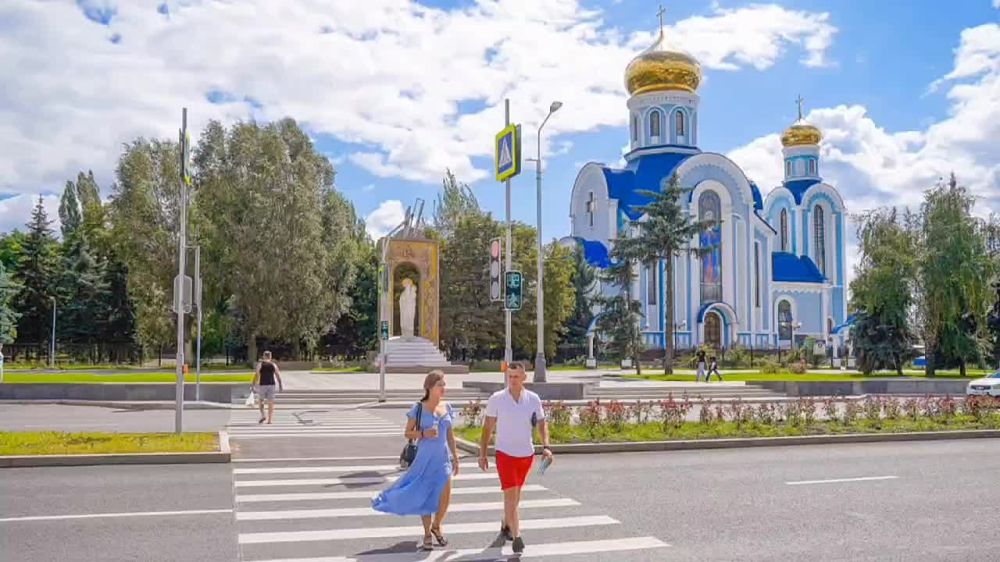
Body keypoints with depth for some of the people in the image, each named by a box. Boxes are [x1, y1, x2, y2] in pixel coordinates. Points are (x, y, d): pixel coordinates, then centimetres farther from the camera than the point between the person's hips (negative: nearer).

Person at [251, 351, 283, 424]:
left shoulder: (260, 364, -2)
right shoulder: (273, 364, 4)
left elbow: (256, 375, -8)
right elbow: (278, 376, 1)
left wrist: (253, 385, -5)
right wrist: (280, 386, 7)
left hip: (262, 385, -1)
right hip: (271, 384, 2)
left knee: (261, 400, 18)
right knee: (270, 402, 4)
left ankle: (263, 415, 1)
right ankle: (269, 420, 1)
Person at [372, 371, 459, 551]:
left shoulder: (447, 407, 3)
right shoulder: (419, 408, -8)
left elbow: (450, 435, 11)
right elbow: (407, 433, -3)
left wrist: (455, 457, 10)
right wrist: (423, 433, -21)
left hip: (443, 457, 3)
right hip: (425, 458, -3)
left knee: (445, 495, -7)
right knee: (425, 497, 5)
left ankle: (436, 526, 21)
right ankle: (427, 535, 23)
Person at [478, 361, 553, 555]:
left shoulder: (533, 399, -1)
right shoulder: (496, 399, -7)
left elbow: (542, 424, 6)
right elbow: (488, 428, -1)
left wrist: (546, 446, -8)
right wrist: (482, 454, -2)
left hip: (526, 454, 3)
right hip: (505, 453, -3)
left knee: (515, 495, 17)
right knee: (511, 495, -10)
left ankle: (506, 524, 38)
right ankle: (516, 537, -10)